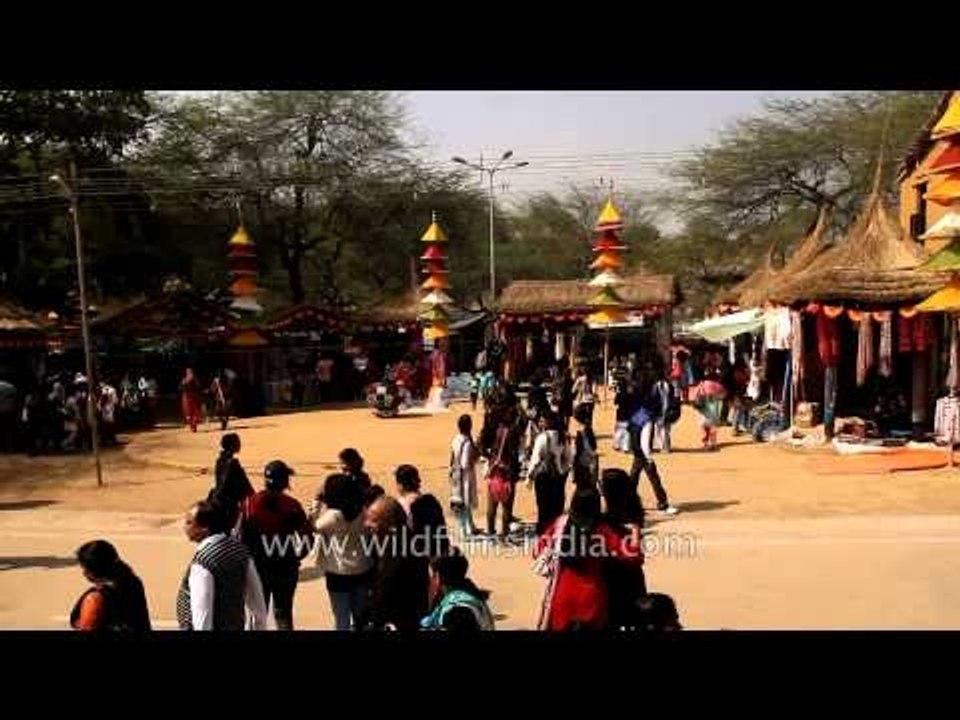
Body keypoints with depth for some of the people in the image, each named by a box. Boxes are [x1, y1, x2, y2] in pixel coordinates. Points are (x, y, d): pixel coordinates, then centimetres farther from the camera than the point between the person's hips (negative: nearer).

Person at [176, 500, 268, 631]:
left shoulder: (203, 560, -24)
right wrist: (259, 626, 17)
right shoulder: (239, 549, 0)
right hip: (235, 626, 8)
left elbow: (202, 611, -24)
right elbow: (255, 595, 8)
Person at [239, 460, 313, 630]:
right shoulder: (292, 505, -14)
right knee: (283, 613, 14)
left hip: (257, 567, 1)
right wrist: (293, 556, 4)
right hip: (285, 568, -1)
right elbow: (306, 538, -14)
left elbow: (242, 537, -7)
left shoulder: (250, 503, -10)